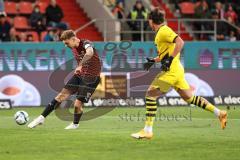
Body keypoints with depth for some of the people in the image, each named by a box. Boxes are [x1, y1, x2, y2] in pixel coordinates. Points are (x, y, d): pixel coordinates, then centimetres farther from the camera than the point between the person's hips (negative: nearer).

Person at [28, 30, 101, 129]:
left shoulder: (86, 44, -21)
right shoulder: (74, 48, 6)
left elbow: (89, 53, -46)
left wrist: (80, 66, -55)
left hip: (91, 77, -7)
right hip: (79, 75, 7)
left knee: (78, 104, -9)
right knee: (62, 95, -7)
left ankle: (75, 124, 21)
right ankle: (42, 118, -5)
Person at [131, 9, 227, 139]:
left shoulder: (164, 31, -12)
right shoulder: (161, 32, 18)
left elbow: (180, 42, -25)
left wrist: (170, 59, -26)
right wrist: (153, 61, 19)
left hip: (171, 71, -10)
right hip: (176, 70, 10)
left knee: (150, 94, -9)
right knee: (189, 97, 13)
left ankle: (147, 131, -11)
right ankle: (219, 113, 15)